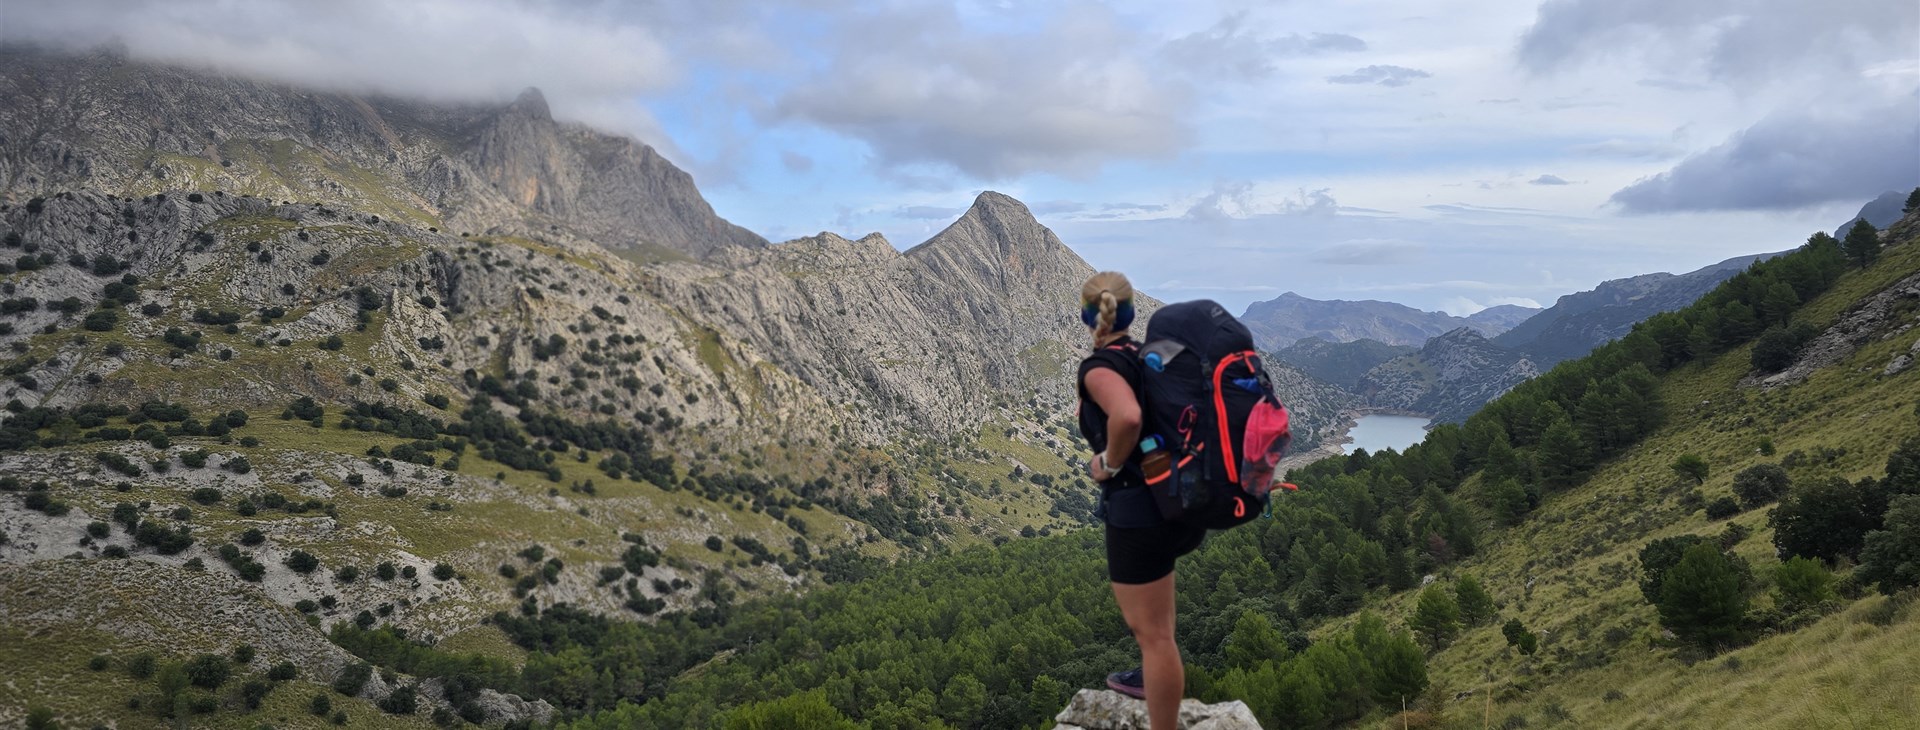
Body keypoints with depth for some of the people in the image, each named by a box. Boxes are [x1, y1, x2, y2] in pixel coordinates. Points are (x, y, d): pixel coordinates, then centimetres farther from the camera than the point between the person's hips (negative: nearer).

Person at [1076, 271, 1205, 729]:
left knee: (1152, 634, 0)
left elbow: (1127, 417, -34)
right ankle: (1157, 676, 47)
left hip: (1140, 509, -9)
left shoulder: (1099, 366, -13)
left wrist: (1109, 463, -17)